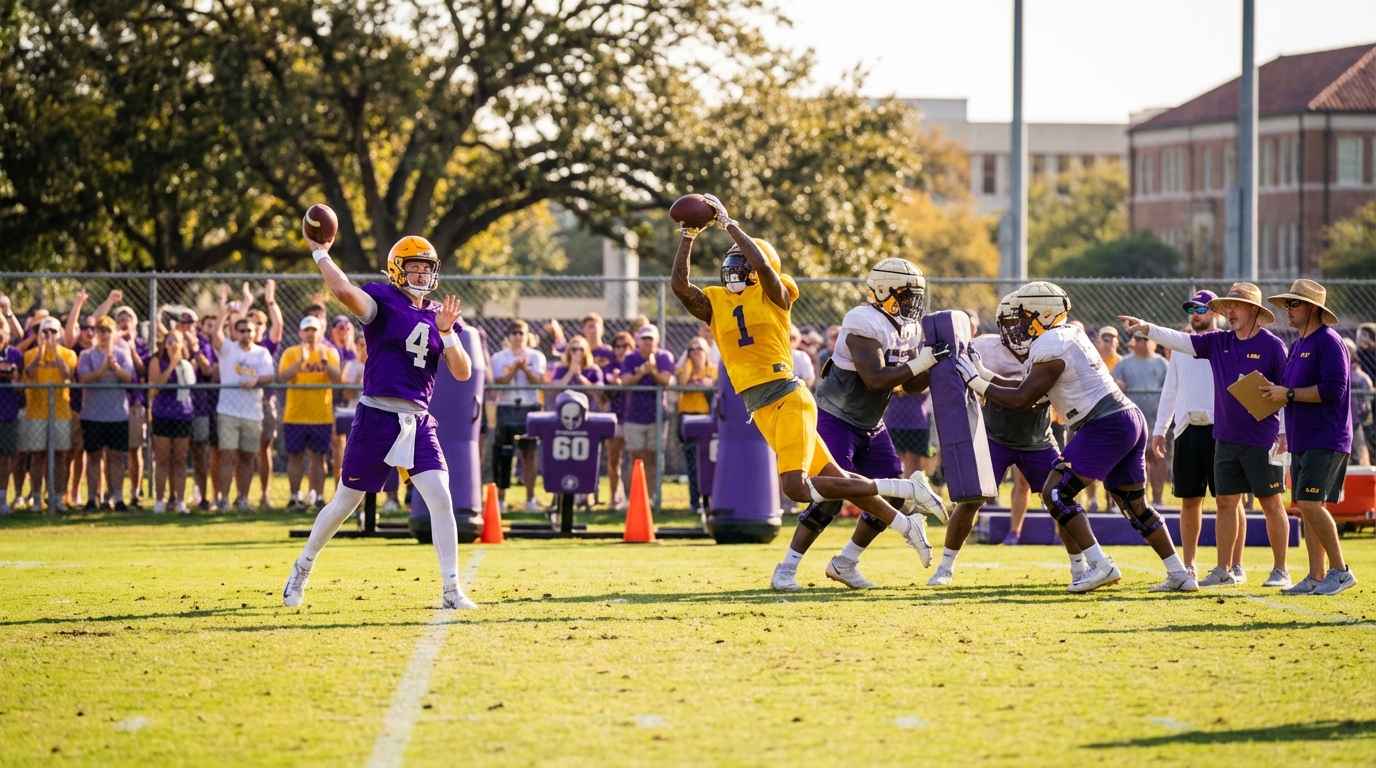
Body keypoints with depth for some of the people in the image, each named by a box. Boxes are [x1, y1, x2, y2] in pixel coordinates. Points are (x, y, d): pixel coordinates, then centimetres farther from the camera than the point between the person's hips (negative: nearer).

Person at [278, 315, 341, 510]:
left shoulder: (330, 353, 5)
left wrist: (325, 362, -23)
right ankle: (294, 498, 7)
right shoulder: (290, 353, 2)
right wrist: (301, 361, -23)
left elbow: (337, 379, -8)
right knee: (295, 457, 3)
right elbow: (282, 377, -14)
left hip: (322, 416, 0)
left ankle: (318, 497, 4)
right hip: (295, 415, 0)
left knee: (318, 457, 2)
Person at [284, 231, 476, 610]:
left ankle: (451, 590, -4)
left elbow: (463, 373, 4)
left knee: (441, 499, -10)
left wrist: (446, 333, -9)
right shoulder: (383, 300, -5)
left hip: (419, 422, 4)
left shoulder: (439, 316, 11)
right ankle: (303, 568, 30)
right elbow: (344, 291, -27)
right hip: (377, 418, -4)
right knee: (346, 501, 9)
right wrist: (320, 254, -18)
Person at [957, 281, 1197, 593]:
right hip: (1130, 419, 10)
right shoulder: (1067, 336, 17)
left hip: (1105, 426, -10)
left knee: (1055, 493, -6)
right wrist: (985, 374, 22)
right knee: (1135, 504, 17)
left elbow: (1022, 400, -9)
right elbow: (1029, 386, 24)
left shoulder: (1050, 348, -12)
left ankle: (1100, 565, -10)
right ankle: (1179, 575, 18)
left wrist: (976, 383, 0)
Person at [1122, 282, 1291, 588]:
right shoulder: (1218, 342, 7)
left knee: (1271, 503, 1)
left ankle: (1280, 571, 8)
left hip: (1262, 440, -6)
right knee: (1227, 502, 8)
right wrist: (1147, 328, -13)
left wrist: (1285, 431, -11)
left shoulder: (1272, 346, -8)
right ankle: (1227, 571, 14)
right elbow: (1179, 340, 1)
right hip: (1226, 438, 6)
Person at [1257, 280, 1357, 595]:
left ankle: (1340, 571, -8)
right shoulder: (1297, 346, 17)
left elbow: (1333, 390, -22)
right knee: (1306, 507, 7)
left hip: (1326, 441, -9)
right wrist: (1274, 394, 3)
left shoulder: (1328, 342, -12)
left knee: (1310, 503, -16)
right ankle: (1316, 577, 11)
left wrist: (1288, 394, -19)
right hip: (1301, 440, 9)